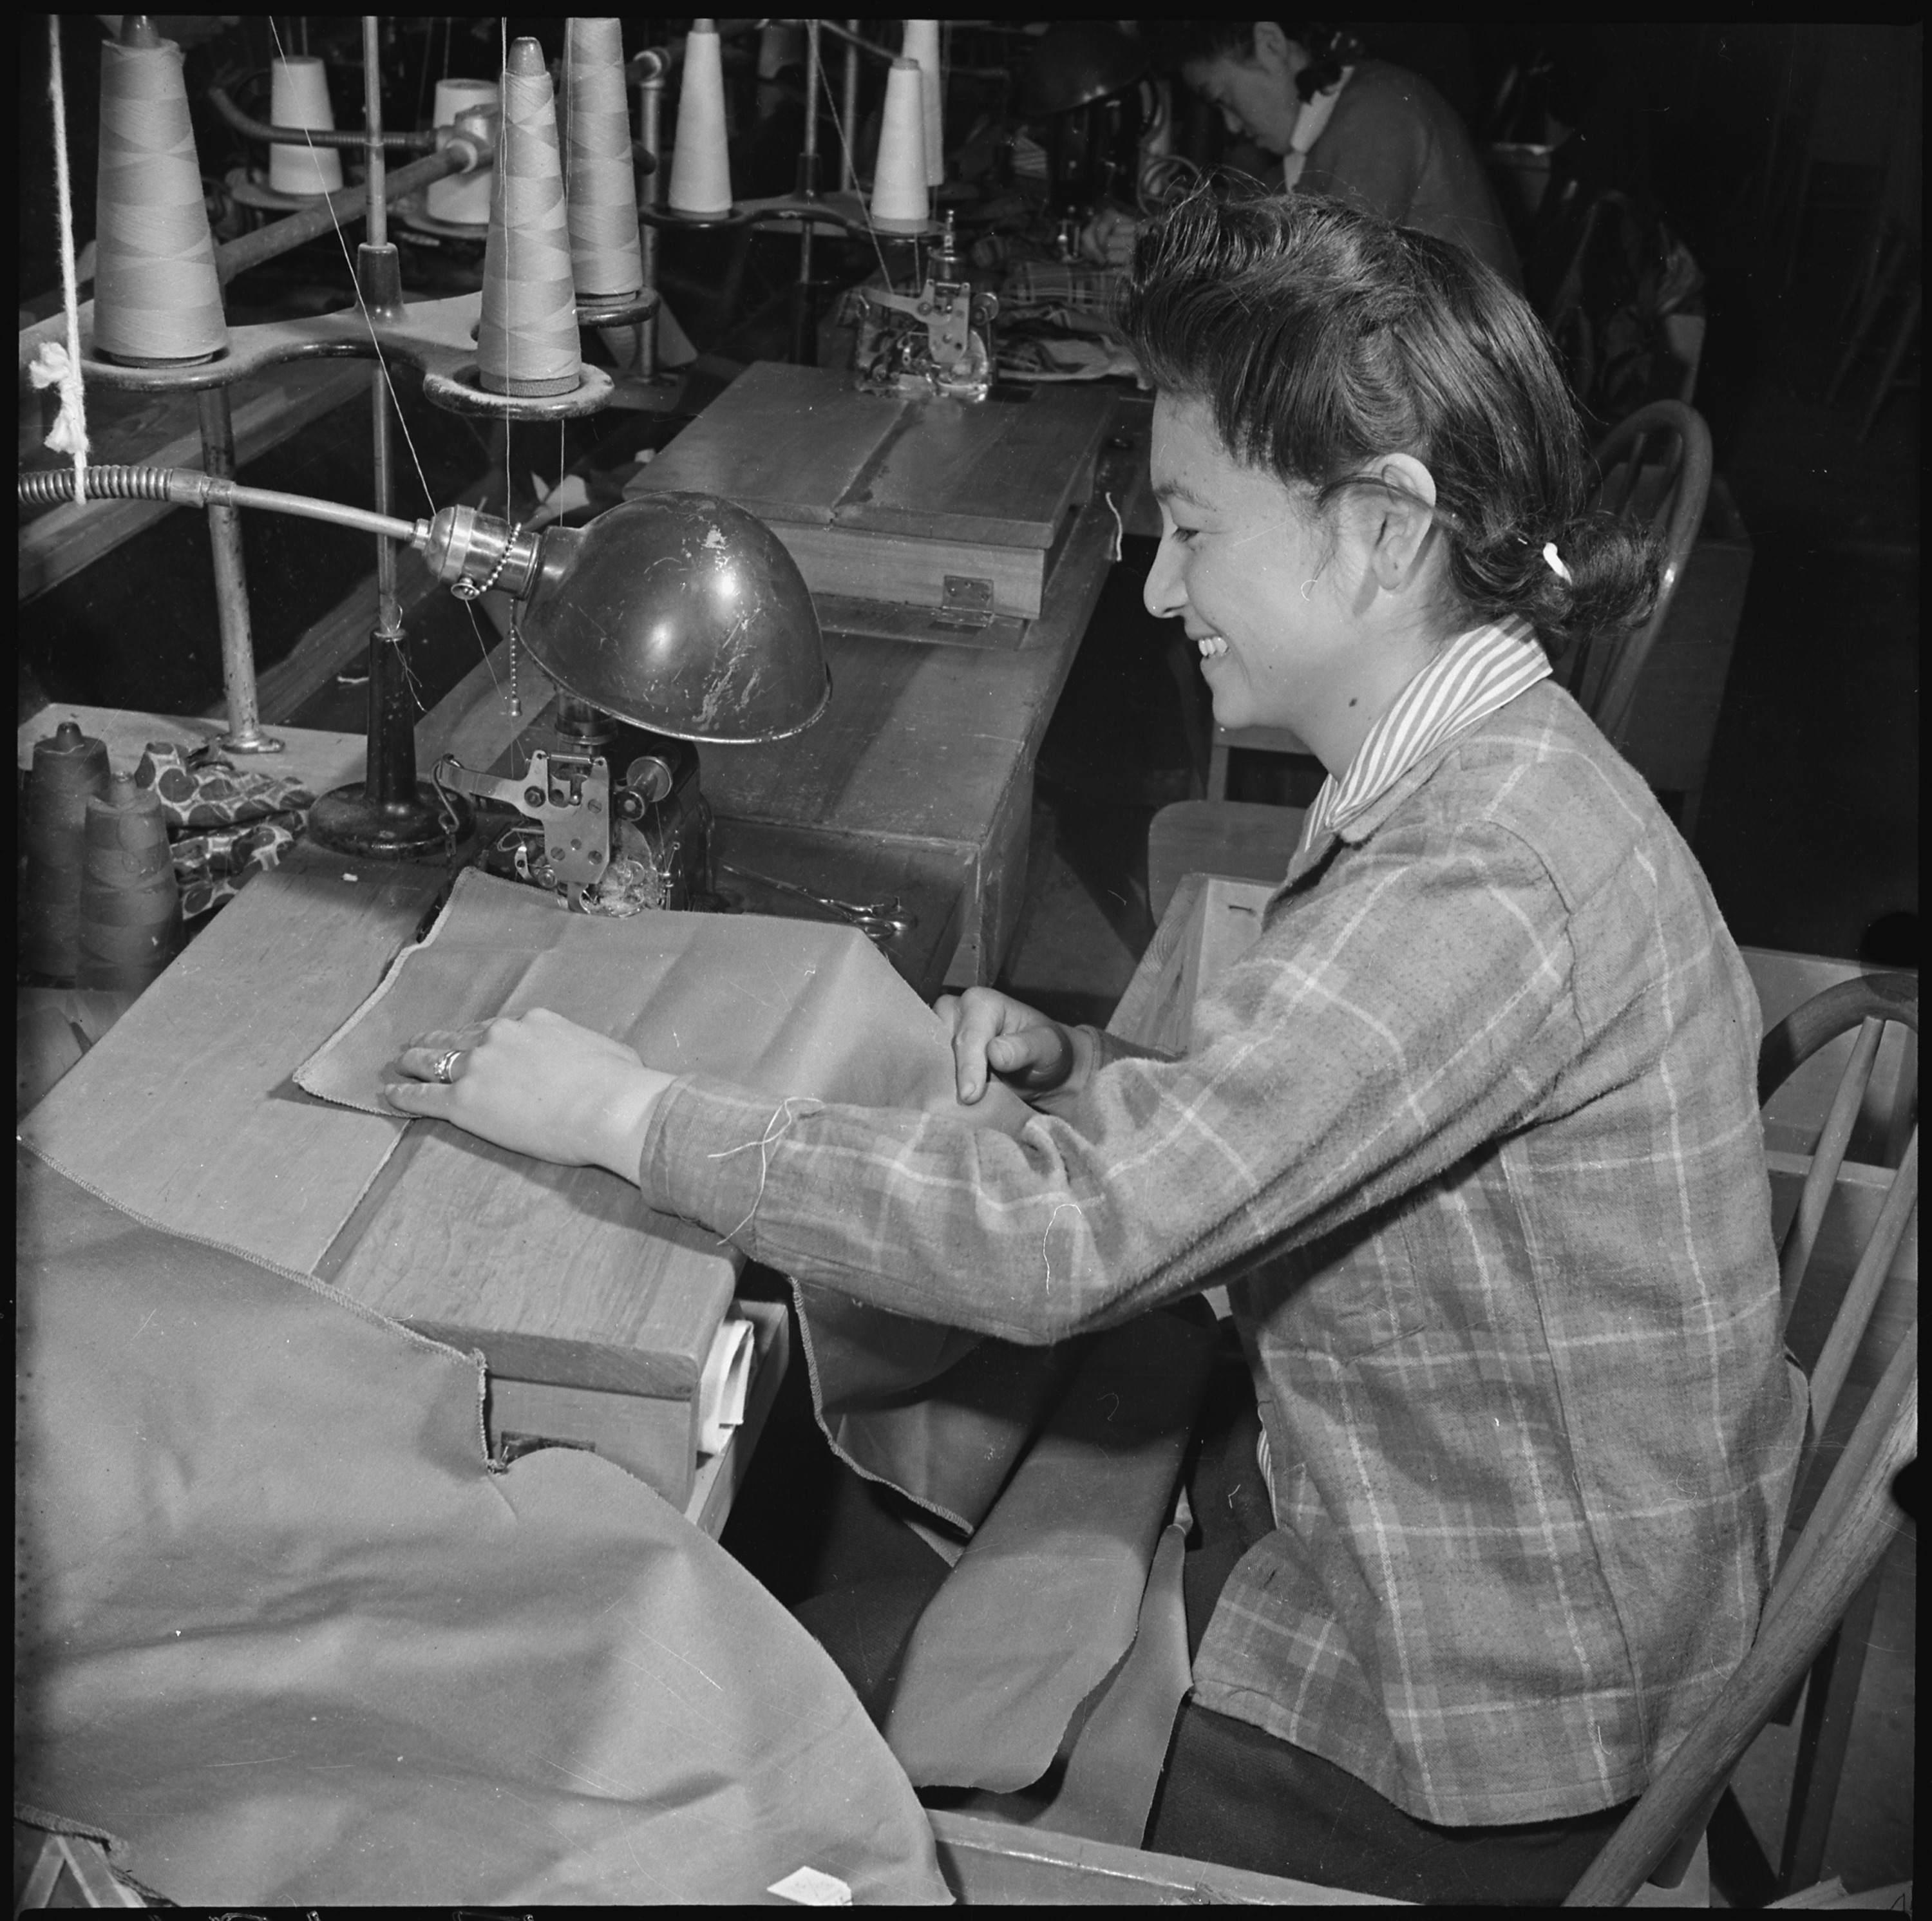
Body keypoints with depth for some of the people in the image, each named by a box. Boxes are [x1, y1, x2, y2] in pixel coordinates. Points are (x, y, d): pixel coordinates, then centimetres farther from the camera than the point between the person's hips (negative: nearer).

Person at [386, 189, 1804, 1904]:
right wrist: (1078, 1073, -5)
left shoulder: (1488, 882, -30)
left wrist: (631, 1114, -23)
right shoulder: (1476, 786, 2)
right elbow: (1263, 1146, 12)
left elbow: (1069, 1241, -32)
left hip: (1470, 1750, -8)